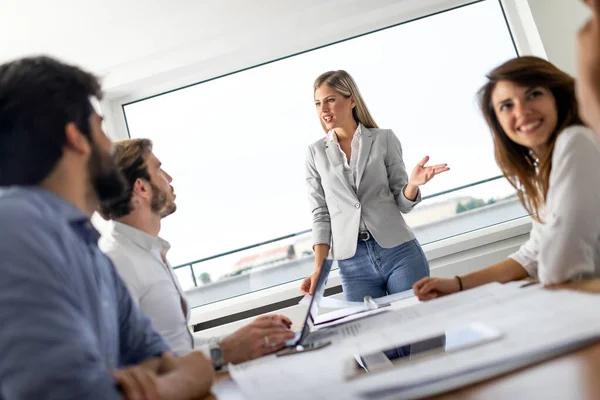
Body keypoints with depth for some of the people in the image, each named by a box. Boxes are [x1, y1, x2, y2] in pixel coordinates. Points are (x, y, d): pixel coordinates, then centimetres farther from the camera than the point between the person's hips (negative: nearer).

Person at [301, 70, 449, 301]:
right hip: (352, 263, 1)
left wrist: (412, 184, -17)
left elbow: (403, 203, 4)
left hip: (399, 252, -1)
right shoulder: (315, 153, 8)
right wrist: (319, 268, -2)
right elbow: (321, 214, 7)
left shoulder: (384, 139, 3)